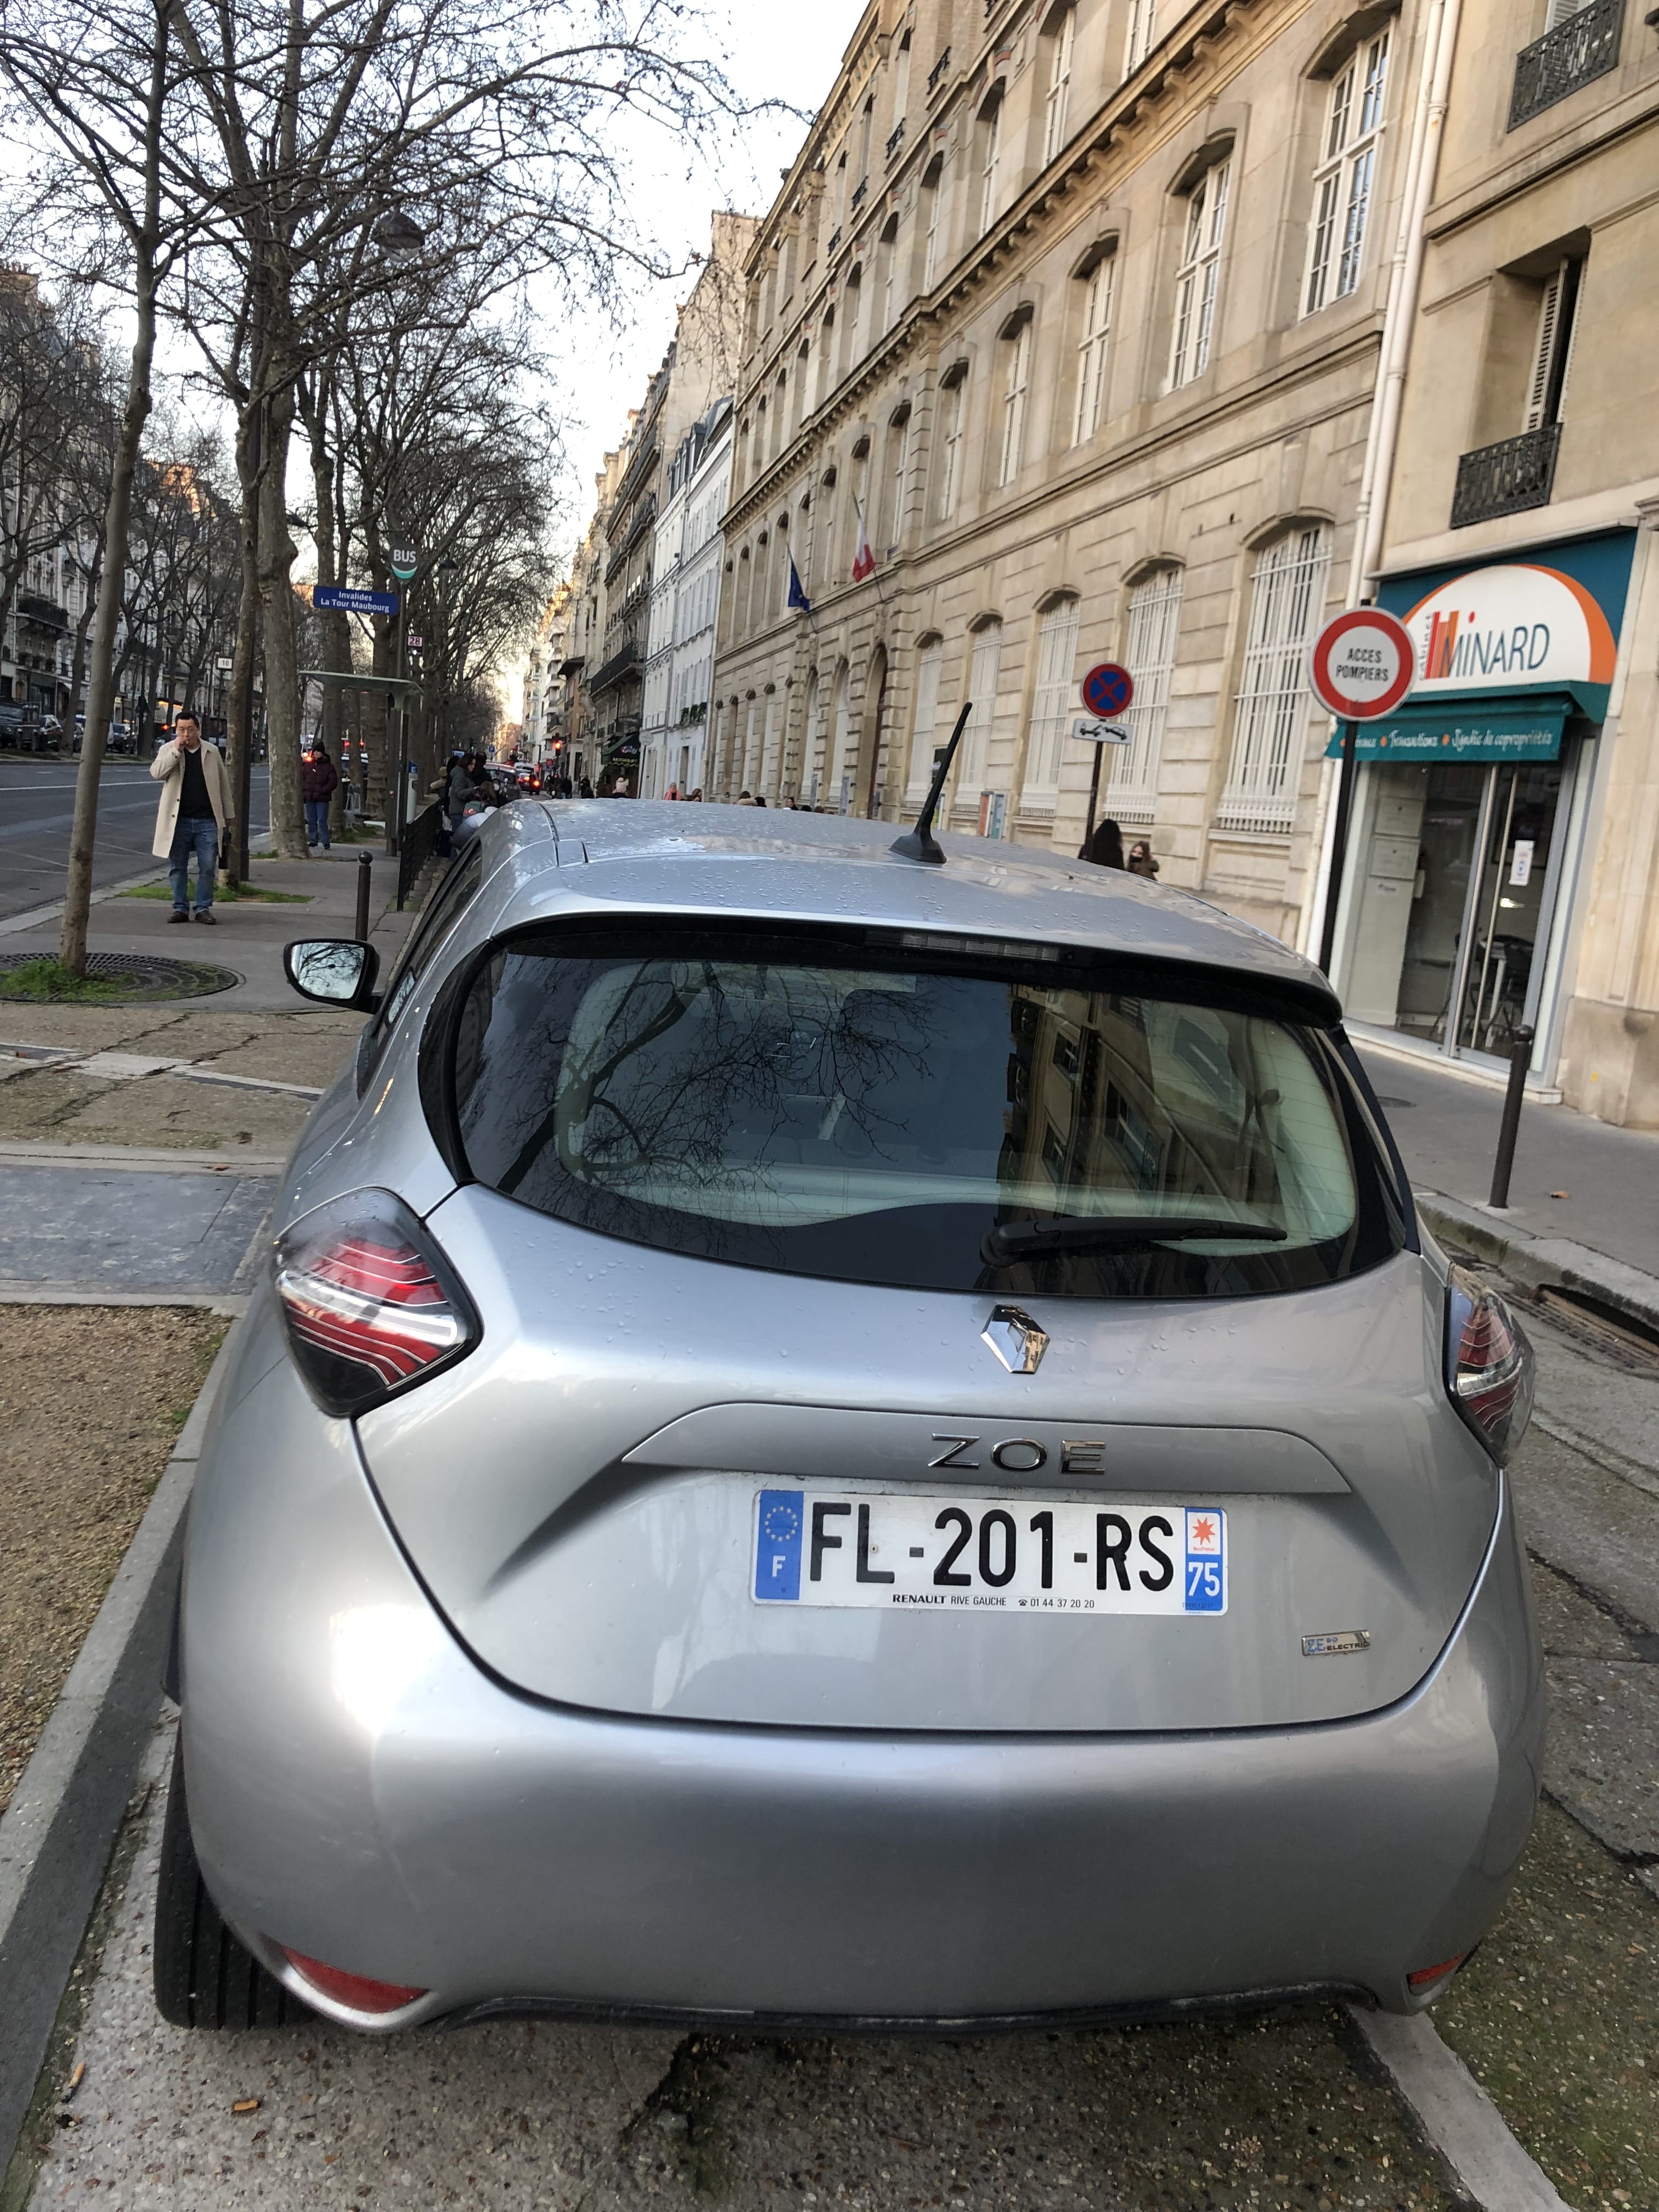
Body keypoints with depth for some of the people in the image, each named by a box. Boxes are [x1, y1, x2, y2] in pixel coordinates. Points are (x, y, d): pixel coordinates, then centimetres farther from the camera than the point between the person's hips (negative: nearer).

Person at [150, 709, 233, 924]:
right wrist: (177, 751, -15)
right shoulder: (168, 750, 6)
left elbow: (224, 785, 13)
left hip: (208, 821, 0)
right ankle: (180, 908, 12)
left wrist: (229, 815, 13)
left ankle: (204, 908, 8)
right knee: (177, 867, 4)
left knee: (207, 867, 0)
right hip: (178, 820, 0)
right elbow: (156, 772, -11)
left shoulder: (212, 752, 8)